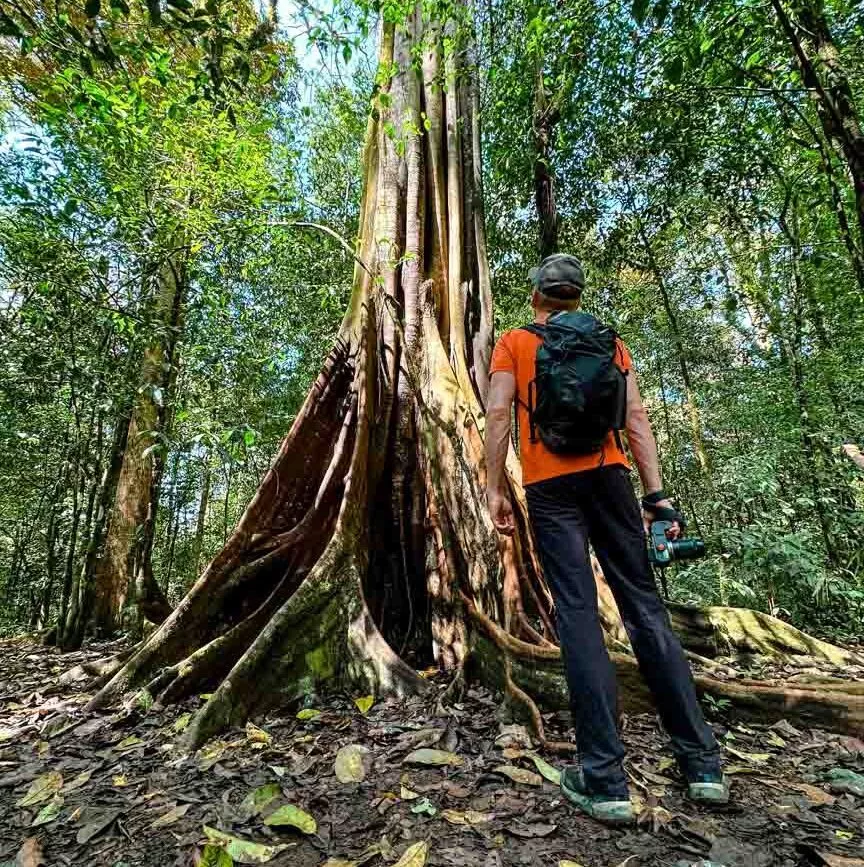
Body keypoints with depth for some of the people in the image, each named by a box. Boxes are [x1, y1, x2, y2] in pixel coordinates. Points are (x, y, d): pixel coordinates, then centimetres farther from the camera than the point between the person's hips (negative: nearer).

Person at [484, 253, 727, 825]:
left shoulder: (513, 343, 11)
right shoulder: (609, 341, 18)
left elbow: (499, 412, -2)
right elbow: (636, 417, 7)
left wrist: (496, 488, -2)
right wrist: (656, 494, 4)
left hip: (550, 485, -2)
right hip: (609, 475, 3)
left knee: (578, 612, -3)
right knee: (645, 605, 8)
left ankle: (605, 782, 0)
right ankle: (703, 764, 16)